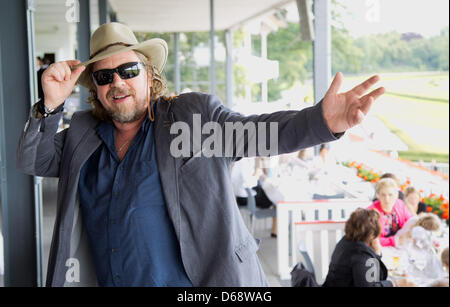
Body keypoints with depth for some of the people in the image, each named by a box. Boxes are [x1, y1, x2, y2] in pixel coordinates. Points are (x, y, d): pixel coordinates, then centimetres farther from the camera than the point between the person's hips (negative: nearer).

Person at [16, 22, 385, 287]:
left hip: (198, 281, -3)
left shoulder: (196, 114, -1)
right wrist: (51, 104, -4)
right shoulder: (82, 134, 10)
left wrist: (323, 121, -30)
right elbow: (31, 161, 12)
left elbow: (255, 132, -12)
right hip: (102, 279, 3)